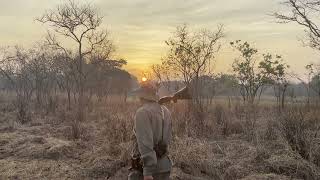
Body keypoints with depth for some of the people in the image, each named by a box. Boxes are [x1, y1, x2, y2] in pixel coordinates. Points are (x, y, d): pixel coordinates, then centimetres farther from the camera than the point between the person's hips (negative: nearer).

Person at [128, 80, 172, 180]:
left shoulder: (142, 113, -16)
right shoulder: (166, 112, 8)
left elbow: (145, 143, -24)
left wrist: (148, 172, -26)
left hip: (145, 167, -7)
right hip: (164, 166, 7)